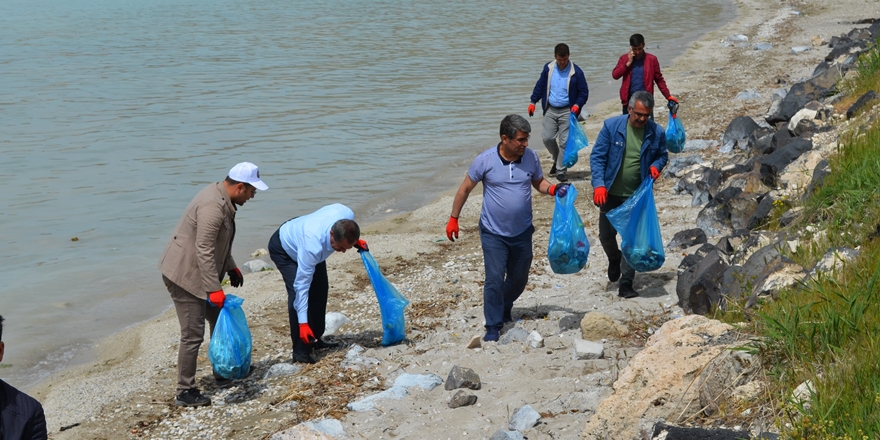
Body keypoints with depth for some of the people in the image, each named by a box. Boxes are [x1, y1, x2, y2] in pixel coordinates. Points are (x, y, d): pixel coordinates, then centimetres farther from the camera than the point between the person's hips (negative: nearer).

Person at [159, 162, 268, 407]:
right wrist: (214, 289, -27)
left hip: (196, 273, 11)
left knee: (219, 320, 20)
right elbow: (204, 251, -29)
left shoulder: (223, 199, 6)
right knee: (193, 334, -6)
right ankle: (185, 392, 3)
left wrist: (231, 267, 24)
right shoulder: (213, 207, -26)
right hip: (184, 275, -11)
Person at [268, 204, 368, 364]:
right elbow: (301, 286, -39)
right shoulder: (312, 245, -47)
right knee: (298, 292, -21)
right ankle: (300, 350, -14)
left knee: (320, 289, 7)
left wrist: (355, 241, -17)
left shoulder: (347, 215, -33)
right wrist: (303, 323, -39)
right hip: (284, 248, -7)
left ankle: (315, 339, 21)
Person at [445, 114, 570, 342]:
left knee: (519, 278, 17)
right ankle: (493, 327, 3)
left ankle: (504, 310, 44)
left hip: (522, 232, 4)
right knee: (495, 279, -10)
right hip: (493, 233, -4)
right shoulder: (485, 160, -16)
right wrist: (453, 218, -2)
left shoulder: (531, 157, -7)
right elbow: (465, 188, -4)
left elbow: (538, 182, 10)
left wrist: (553, 189, -13)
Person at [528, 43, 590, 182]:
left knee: (564, 141, -4)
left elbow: (584, 92, -2)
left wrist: (577, 105, -18)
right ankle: (557, 160, 29)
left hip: (567, 111, -3)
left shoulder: (576, 72, -8)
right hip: (550, 110, 3)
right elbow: (540, 86, 13)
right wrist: (533, 102, 7)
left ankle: (561, 171, 6)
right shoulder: (548, 68, 2)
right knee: (547, 138, 1)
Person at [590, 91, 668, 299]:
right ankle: (614, 259, 44)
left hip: (637, 196, 0)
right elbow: (597, 156, -9)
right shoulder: (612, 126, -11)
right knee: (606, 235, 12)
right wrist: (599, 185, -20)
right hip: (611, 194, 0)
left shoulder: (657, 133, -7)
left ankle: (626, 284, 9)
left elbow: (663, 155, 11)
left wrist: (656, 165, -12)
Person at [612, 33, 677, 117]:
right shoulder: (624, 58, 3)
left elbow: (659, 80, 4)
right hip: (629, 101, 1)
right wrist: (628, 63, -14)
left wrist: (668, 97, -2)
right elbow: (615, 75, -7)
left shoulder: (651, 59, -1)